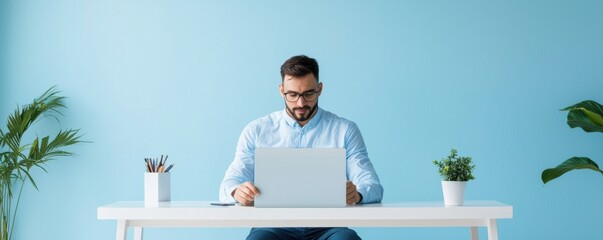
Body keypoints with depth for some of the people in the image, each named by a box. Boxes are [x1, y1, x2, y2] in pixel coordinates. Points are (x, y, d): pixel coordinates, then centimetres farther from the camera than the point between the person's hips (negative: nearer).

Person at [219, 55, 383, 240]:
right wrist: (237, 192, -20)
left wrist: (357, 194, -24)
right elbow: (229, 185, 6)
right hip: (275, 225, 0)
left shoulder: (345, 130, 9)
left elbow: (373, 187, 2)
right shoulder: (256, 131, 11)